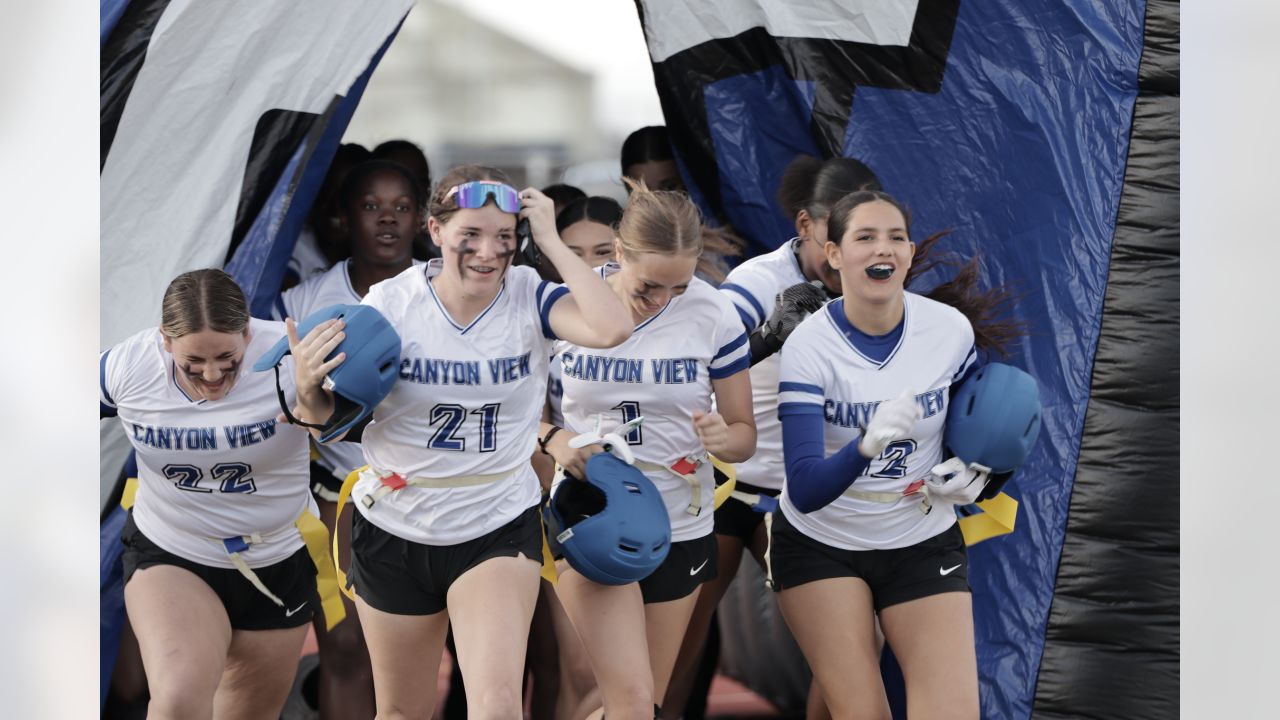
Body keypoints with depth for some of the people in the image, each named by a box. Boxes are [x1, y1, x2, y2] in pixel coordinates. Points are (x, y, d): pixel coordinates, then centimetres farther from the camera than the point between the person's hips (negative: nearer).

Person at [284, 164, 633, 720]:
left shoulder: (529, 297, -10)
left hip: (499, 528, -1)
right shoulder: (392, 303, -11)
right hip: (394, 531, 1)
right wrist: (309, 391, -30)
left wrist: (551, 242, -23)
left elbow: (611, 329, -30)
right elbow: (333, 418, -7)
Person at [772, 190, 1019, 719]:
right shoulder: (809, 346, -20)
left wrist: (970, 468, -12)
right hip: (819, 543, -2)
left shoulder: (951, 329, -12)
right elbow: (805, 491, -29)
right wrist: (867, 445, -47)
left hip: (922, 543, 2)